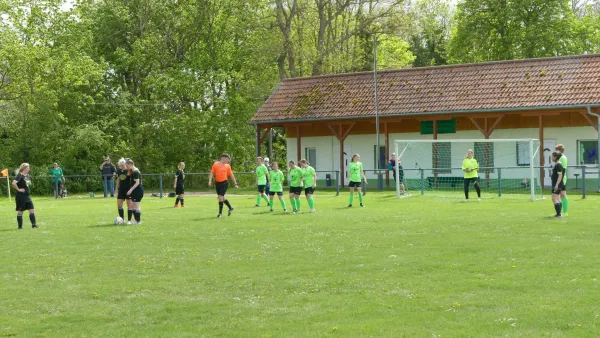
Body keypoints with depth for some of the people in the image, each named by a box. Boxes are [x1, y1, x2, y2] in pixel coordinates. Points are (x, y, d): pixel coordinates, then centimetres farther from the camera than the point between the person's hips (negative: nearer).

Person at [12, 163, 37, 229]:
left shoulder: (27, 175, 10)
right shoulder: (20, 176, -16)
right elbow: (14, 183, -32)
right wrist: (18, 189, -21)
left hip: (27, 196, 8)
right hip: (21, 196, -8)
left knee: (32, 210, 4)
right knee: (20, 211, 2)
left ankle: (33, 224, 6)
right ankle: (20, 226, 9)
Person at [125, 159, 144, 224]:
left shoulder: (135, 172, -17)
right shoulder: (132, 171, 13)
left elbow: (137, 182, -20)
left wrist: (131, 190, -22)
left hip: (138, 191, -10)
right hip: (135, 191, 10)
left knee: (136, 206, -4)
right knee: (132, 205, 12)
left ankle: (138, 221, 1)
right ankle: (136, 220, 17)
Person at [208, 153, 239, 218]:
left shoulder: (227, 166, 3)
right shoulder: (216, 164, 0)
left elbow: (231, 175, 9)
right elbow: (212, 173, 2)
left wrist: (235, 183, 9)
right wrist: (210, 181, -10)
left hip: (224, 183, -2)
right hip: (217, 183, 2)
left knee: (221, 197, -12)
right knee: (222, 198, 12)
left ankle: (220, 213, -1)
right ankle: (230, 208, 35)